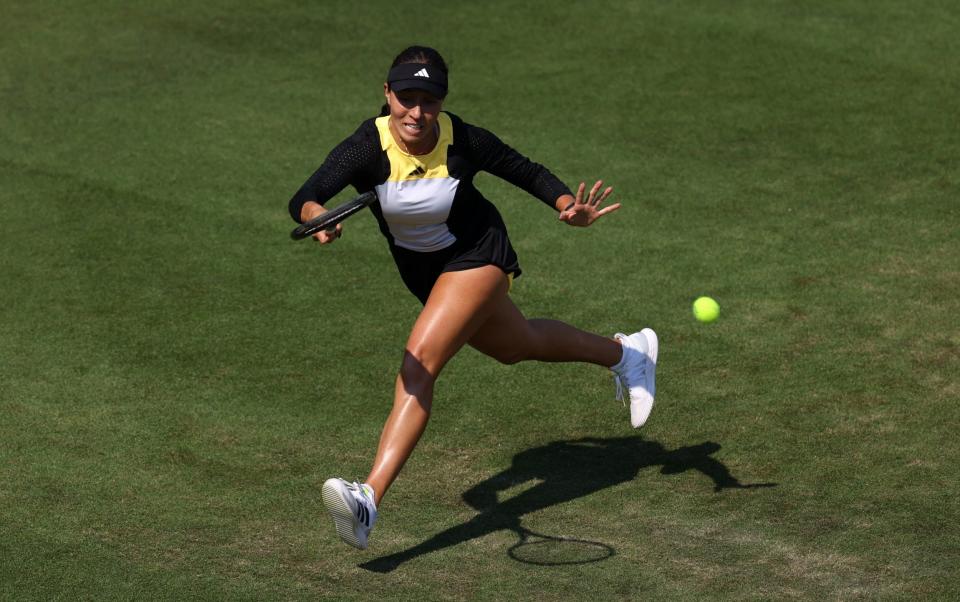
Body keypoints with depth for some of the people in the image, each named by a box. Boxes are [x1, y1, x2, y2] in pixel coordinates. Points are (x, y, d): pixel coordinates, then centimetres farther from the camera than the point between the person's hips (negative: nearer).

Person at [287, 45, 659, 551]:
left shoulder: (464, 141, -27)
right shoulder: (367, 148, -28)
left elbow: (527, 172, -10)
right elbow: (302, 200, -42)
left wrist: (569, 206, -29)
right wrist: (318, 217, -66)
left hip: (477, 256, -5)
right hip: (421, 271, 5)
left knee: (419, 362, -25)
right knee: (516, 346, 28)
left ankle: (369, 499, -34)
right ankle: (623, 352, 56)